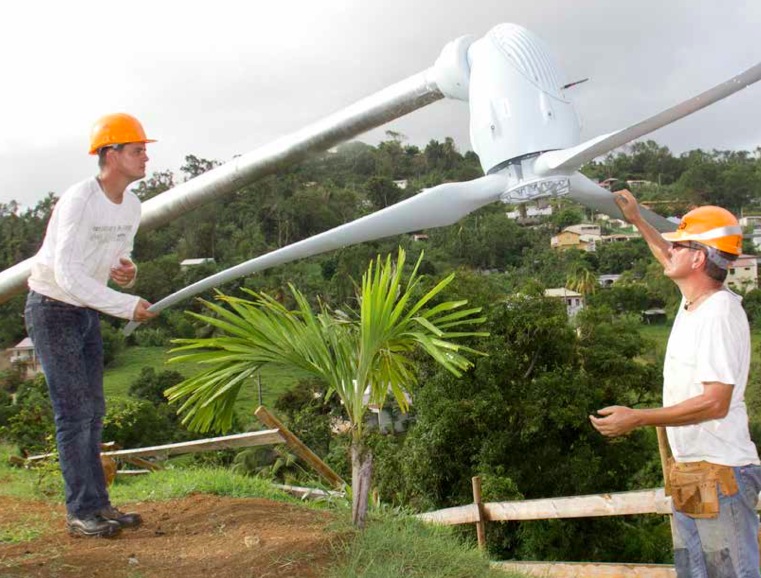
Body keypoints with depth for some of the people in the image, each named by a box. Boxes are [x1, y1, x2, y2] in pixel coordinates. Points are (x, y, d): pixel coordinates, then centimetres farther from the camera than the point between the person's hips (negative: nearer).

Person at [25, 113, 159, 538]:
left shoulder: (131, 205, 1)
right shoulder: (78, 202, -24)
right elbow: (67, 275, -29)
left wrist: (126, 270, -11)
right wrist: (126, 305, -30)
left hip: (88, 312, 8)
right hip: (53, 309, -8)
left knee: (93, 412, 9)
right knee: (74, 412, -8)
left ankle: (98, 504, 15)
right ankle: (82, 512, -1)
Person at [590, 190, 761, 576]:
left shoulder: (719, 313, -20)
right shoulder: (694, 301, 8)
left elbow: (715, 403, -26)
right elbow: (670, 261, 32)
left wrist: (636, 418, -25)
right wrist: (636, 220, 37)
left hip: (719, 475, -10)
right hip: (690, 472, 10)